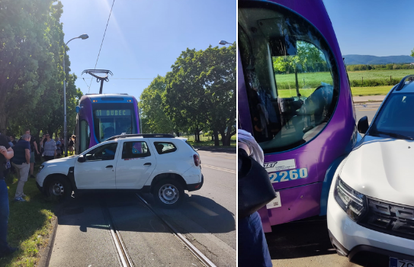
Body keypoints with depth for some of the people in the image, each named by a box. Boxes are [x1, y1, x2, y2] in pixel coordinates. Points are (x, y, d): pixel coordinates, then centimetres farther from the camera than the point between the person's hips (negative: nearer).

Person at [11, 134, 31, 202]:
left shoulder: (18, 143, 14)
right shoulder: (26, 143, -12)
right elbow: (27, 154, -23)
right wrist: (28, 162, -12)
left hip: (15, 162, 9)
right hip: (22, 163, -9)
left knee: (20, 179, 21)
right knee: (22, 180, -6)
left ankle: (20, 193, 28)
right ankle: (17, 196, -8)